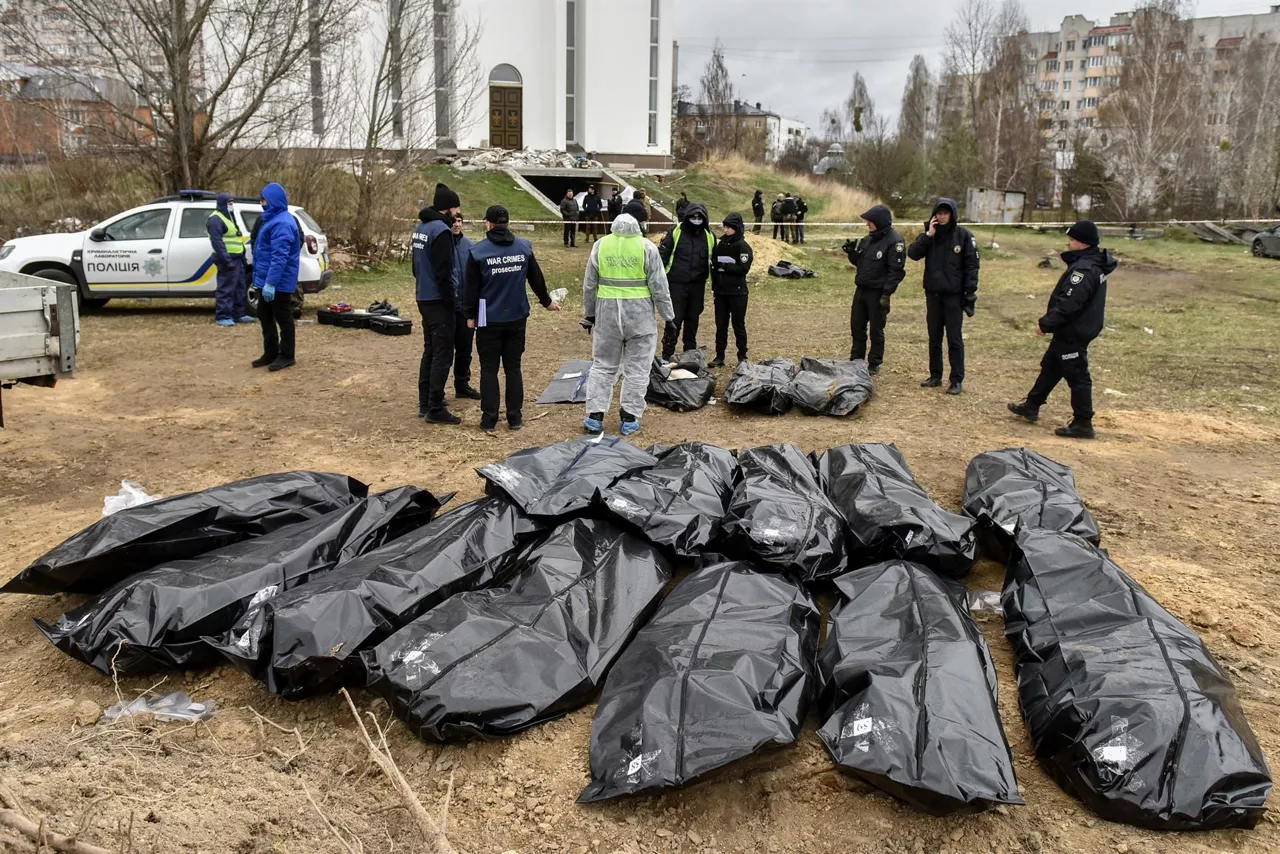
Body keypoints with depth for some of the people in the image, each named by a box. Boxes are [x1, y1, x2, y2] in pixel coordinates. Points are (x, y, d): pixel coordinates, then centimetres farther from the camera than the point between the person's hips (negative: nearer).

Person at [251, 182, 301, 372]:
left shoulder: (282, 223, -20)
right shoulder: (273, 219, 14)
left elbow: (279, 256, -27)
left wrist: (271, 282, -29)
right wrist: (263, 278, 23)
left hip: (279, 281, -11)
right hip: (268, 279, 11)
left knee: (283, 317, 0)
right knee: (264, 315, 16)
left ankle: (287, 355, 10)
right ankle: (271, 352, 25)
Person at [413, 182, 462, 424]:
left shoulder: (421, 228, 12)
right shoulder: (440, 230, -17)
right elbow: (443, 272, -21)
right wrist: (451, 303, -16)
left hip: (424, 298, 10)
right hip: (438, 301, -10)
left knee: (430, 351, 16)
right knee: (443, 355, -6)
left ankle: (425, 404, 22)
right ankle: (435, 409, -4)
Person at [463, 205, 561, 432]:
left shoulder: (478, 251, -9)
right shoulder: (524, 247, 0)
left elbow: (471, 287, -5)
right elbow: (536, 279, 10)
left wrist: (470, 316, 7)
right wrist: (547, 302, 25)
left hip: (489, 320, -3)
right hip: (517, 318, 3)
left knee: (489, 369, 5)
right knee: (513, 367, 12)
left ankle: (489, 419, 6)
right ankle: (515, 417, 15)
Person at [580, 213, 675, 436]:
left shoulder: (600, 245, 1)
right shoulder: (647, 247, -8)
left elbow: (589, 285, 7)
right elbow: (659, 287, -5)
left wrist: (588, 313, 18)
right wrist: (668, 316, 5)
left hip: (607, 312, 2)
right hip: (639, 315, -2)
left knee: (603, 364, 13)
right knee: (636, 367, 8)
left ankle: (595, 415, 10)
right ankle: (630, 418, 11)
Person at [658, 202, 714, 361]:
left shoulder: (709, 237, 6)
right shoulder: (675, 233, -4)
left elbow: (714, 261, 16)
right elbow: (662, 255, -1)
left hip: (698, 286, 3)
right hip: (676, 284, -3)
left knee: (693, 320, 12)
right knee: (674, 320, -4)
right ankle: (667, 356, 5)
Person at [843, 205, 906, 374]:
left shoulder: (894, 241, -14)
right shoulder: (868, 239, 10)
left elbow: (896, 270, -17)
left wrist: (887, 293, -22)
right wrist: (852, 252, -1)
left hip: (877, 293, -7)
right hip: (861, 289, 7)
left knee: (876, 330, 3)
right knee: (857, 326, 13)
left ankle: (875, 364, 14)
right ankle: (856, 359, 26)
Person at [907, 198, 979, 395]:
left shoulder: (964, 235, -6)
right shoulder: (929, 234, 4)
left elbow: (972, 265, -6)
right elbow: (913, 254, -8)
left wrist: (970, 292, -11)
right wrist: (928, 235, -17)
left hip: (954, 295, -4)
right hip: (933, 294, 4)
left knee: (954, 339, 0)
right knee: (934, 337, 12)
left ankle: (957, 380, 6)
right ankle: (935, 375, 22)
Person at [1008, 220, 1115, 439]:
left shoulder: (1084, 269, -23)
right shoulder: (1093, 264, 11)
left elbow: (1068, 303, -28)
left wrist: (1046, 324, -21)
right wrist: (1050, 322, 16)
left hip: (1073, 333, -11)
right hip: (1071, 331, 11)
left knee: (1077, 376, -3)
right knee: (1050, 367, 21)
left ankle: (1083, 424, 4)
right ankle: (1031, 406, 34)